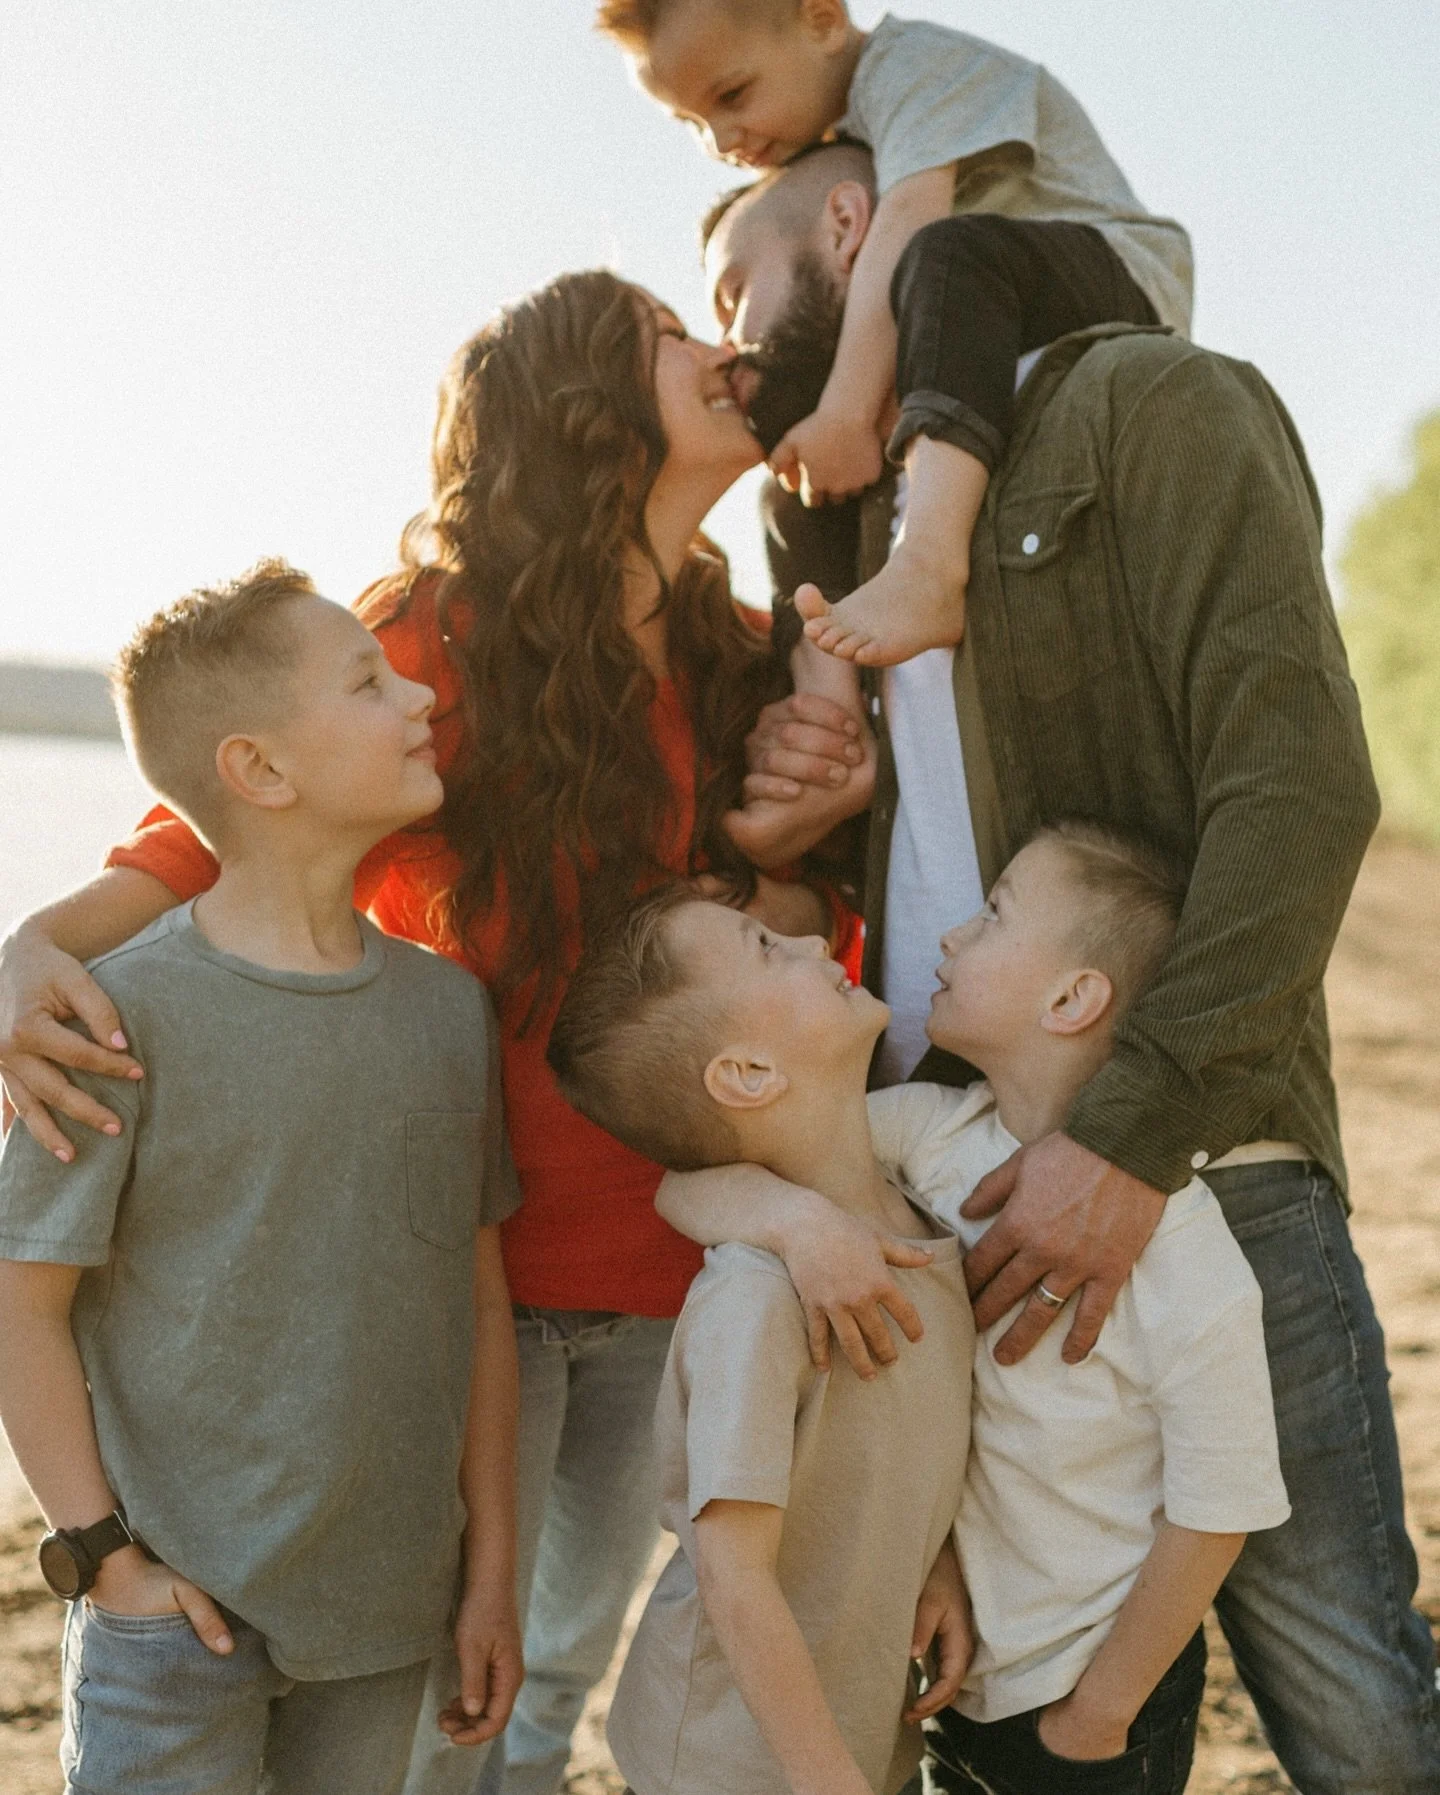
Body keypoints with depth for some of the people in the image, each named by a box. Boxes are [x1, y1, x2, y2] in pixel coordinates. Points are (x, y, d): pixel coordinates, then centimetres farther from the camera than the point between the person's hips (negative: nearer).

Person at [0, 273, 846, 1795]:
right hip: (472, 1253, -5)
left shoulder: (735, 666, 6)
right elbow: (225, 833, -9)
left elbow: (811, 908, 11)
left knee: (569, 1665, 18)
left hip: (667, 1263, 5)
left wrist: (787, 881, -13)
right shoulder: (439, 631, -10)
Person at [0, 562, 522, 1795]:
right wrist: (101, 1553, -10)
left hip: (389, 1606, 5)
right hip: (185, 1604, -4)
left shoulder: (450, 1006, 0)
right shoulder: (132, 1011, -15)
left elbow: (480, 1298, 4)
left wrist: (492, 1568, 7)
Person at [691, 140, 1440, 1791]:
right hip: (936, 1190, 6)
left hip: (1189, 1162, -6)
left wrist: (1133, 1133, -22)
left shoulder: (1150, 405, -1)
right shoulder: (844, 527, 21)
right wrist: (796, 803, 2)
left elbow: (1302, 790, -15)